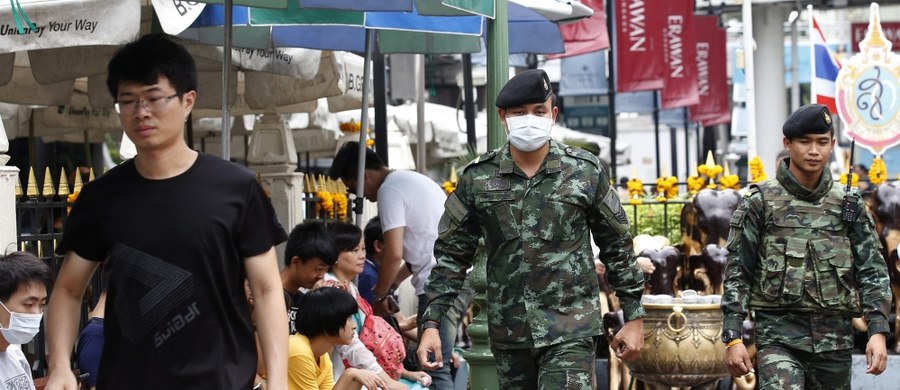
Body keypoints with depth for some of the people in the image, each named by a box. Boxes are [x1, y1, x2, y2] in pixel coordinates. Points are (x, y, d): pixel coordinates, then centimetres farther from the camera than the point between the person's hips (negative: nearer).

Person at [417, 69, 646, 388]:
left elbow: (617, 248, 7)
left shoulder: (586, 172, 0)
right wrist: (430, 323, -2)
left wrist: (634, 318, 6)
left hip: (570, 329, -3)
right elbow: (452, 255, 7)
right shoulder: (477, 178, 3)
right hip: (508, 334, 3)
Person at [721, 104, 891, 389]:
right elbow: (737, 274, 0)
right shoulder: (761, 202, 1)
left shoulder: (849, 206, 9)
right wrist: (733, 338, -7)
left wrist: (878, 331, -7)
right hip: (779, 335, -3)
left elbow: (872, 271, 6)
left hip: (835, 336, 4)